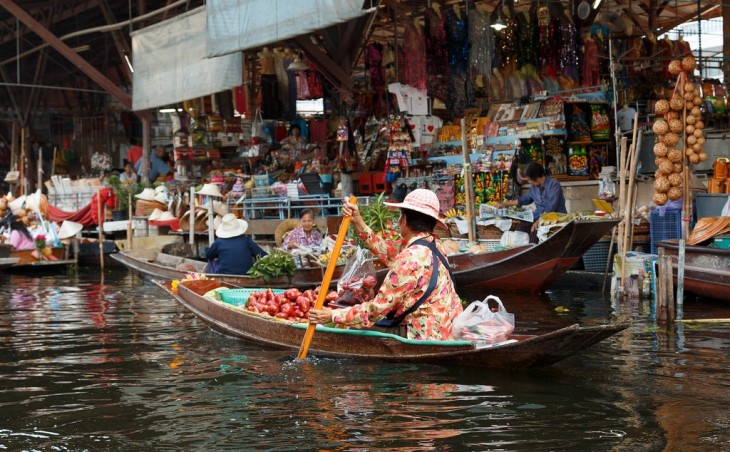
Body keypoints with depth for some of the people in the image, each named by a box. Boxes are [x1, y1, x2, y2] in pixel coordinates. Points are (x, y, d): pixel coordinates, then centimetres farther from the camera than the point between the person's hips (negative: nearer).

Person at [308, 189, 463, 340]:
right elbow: (387, 251, 9)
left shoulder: (410, 259, -22)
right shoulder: (432, 243, 2)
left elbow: (378, 308, -19)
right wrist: (358, 222, 7)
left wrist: (334, 315, -10)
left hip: (428, 336, -9)